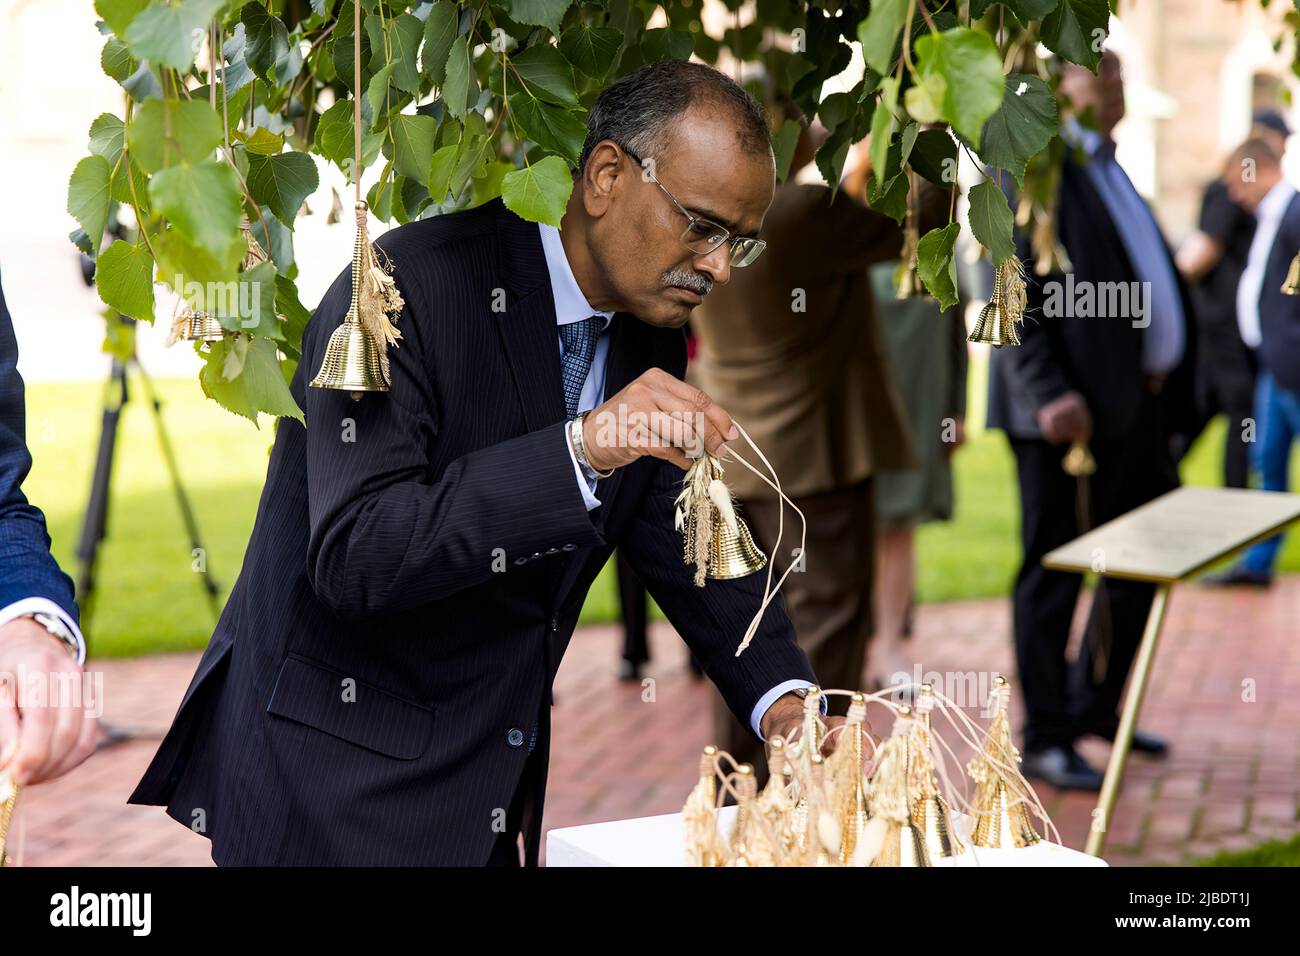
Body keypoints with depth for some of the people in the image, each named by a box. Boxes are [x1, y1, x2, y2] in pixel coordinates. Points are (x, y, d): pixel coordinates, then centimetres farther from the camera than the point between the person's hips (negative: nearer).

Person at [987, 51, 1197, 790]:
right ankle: (1045, 741, 10)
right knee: (1054, 574, 0)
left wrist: (1172, 395, 15)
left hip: (1139, 402, 9)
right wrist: (1048, 395, -25)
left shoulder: (1109, 168, 19)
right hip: (1070, 410, -9)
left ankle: (1095, 706, 33)